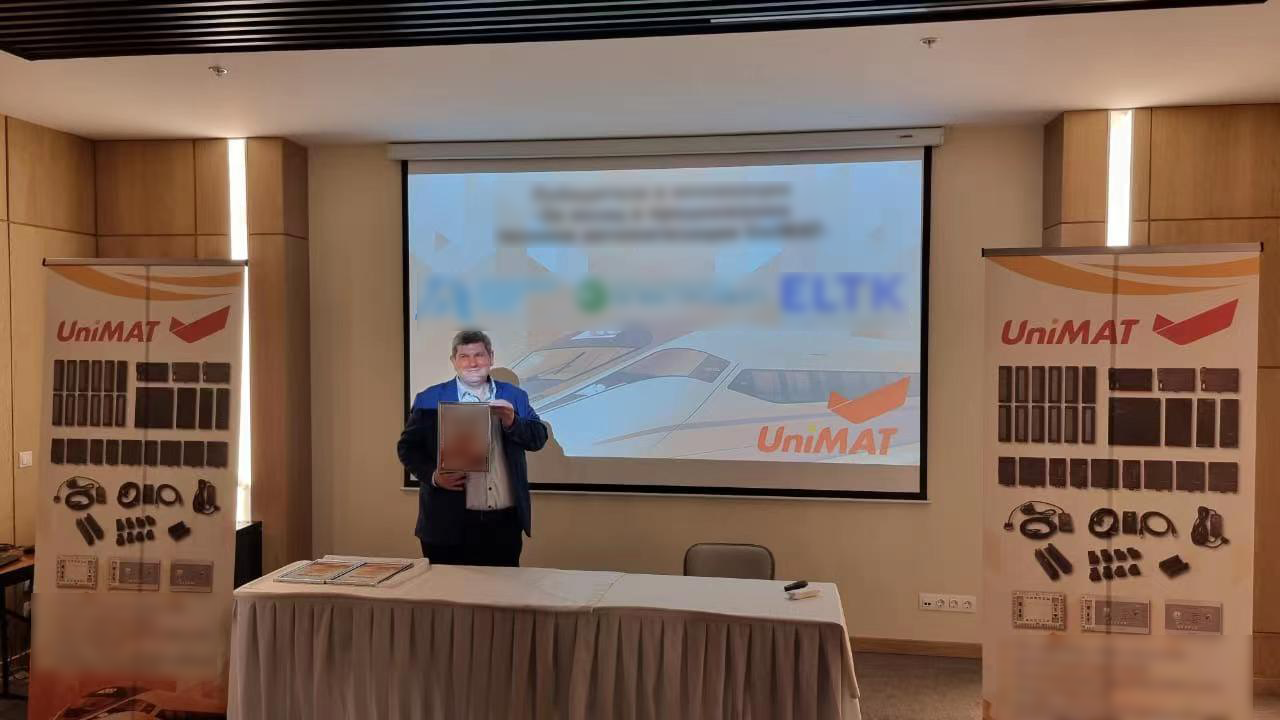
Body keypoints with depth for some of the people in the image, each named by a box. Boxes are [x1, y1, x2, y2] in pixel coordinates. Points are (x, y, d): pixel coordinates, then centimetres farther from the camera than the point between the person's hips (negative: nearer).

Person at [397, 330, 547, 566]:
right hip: (449, 523, -2)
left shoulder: (514, 397, 9)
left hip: (505, 522, 2)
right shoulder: (429, 400, 2)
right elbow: (407, 447, 3)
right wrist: (433, 476, -14)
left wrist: (511, 422, -16)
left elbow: (539, 438, 3)